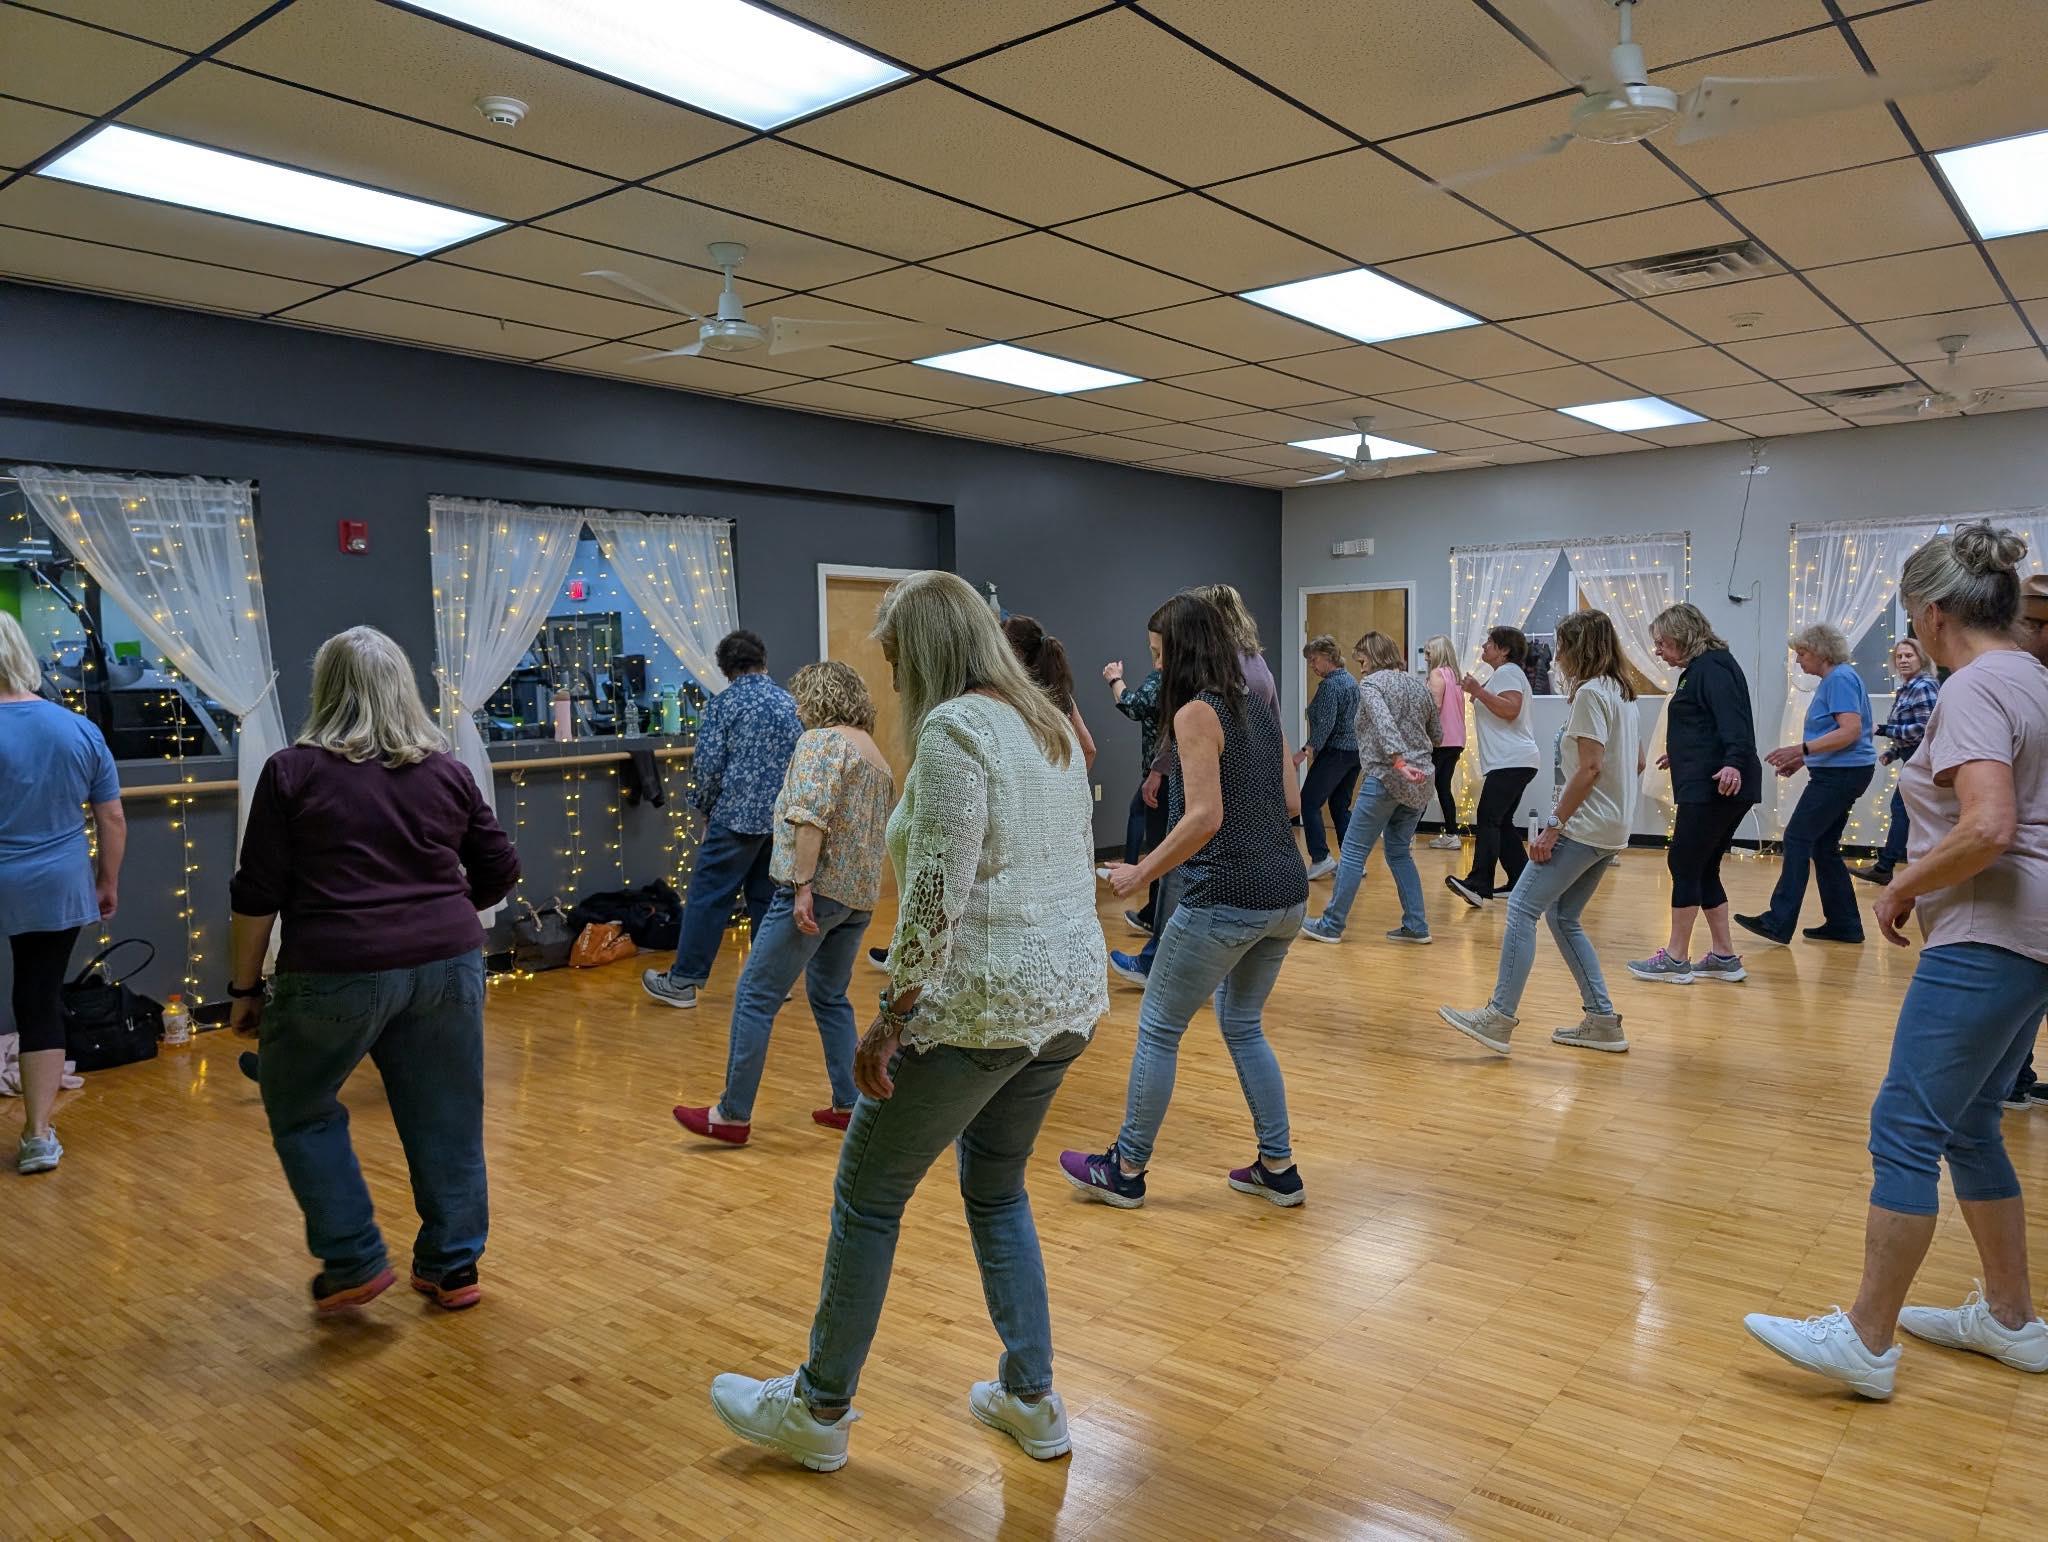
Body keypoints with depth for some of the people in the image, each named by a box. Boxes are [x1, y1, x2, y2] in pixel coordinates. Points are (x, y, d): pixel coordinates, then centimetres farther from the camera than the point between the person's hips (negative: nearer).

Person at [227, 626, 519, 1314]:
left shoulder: (293, 772, -2)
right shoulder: (448, 771, 7)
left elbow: (256, 895, -3)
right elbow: (500, 872, 11)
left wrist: (244, 986, 6)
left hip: (338, 972, -3)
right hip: (447, 965, 3)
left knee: (299, 1108, 18)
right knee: (447, 1120, 13)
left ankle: (353, 1261, 16)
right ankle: (453, 1268, 23)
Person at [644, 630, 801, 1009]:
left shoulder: (724, 703, -6)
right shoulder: (790, 703, 9)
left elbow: (707, 765, -10)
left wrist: (706, 809, 5)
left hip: (737, 815, -5)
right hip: (782, 818, 5)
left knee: (707, 896, 1)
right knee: (768, 897, 12)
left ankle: (683, 981, 5)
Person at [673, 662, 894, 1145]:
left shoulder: (820, 741, -8)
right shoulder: (878, 757, 17)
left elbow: (810, 816, -20)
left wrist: (802, 886, -22)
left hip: (818, 889, -9)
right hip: (860, 894, 9)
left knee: (755, 997, -1)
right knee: (831, 997, 19)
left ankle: (733, 1114, 2)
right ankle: (848, 1104, 18)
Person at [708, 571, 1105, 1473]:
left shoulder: (954, 729, -15)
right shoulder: (1051, 724, 11)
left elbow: (938, 892, -21)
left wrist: (892, 1017, -15)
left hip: (980, 1002, -9)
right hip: (1069, 995, 9)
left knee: (868, 1195, 9)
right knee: (997, 1191, 23)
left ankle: (820, 1410, 23)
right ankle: (1031, 1400, 30)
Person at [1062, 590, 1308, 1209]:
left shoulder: (1196, 713, -12)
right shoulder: (1260, 709, 11)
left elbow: (1205, 816, -20)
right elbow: (1291, 802, 13)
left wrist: (1141, 873, -13)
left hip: (1227, 898, -8)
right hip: (1285, 896, 8)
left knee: (1158, 1028, 8)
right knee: (1242, 1024, 22)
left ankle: (1125, 1169, 20)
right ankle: (1277, 1167, 25)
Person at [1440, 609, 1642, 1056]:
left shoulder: (1590, 693, -13)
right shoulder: (1621, 692, 15)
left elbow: (1590, 768, -20)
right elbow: (1637, 763, 21)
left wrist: (1554, 827, -19)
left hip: (1585, 827, -10)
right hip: (1612, 830, 10)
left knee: (1522, 907, -11)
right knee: (1562, 916, 14)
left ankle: (1499, 1018, -14)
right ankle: (1602, 1021, 14)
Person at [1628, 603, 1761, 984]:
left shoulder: (1712, 667, -11)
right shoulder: (1699, 669, 19)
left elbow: (1734, 720, -24)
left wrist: (1733, 763, -38)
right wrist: (1679, 755, 45)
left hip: (1714, 787, -10)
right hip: (1705, 787, 10)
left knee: (1684, 864, -5)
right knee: (1703, 869, 12)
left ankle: (1675, 959, 1)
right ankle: (1724, 957, 16)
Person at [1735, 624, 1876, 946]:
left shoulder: (1840, 678, -13)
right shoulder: (1830, 681, 17)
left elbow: (1850, 731, -22)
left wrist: (1801, 749, -25)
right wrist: (1802, 759, 17)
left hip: (1842, 773, -10)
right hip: (1837, 773, 10)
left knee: (1798, 838, -11)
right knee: (1823, 846, 11)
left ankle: (1779, 922, -12)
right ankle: (1844, 924, 15)